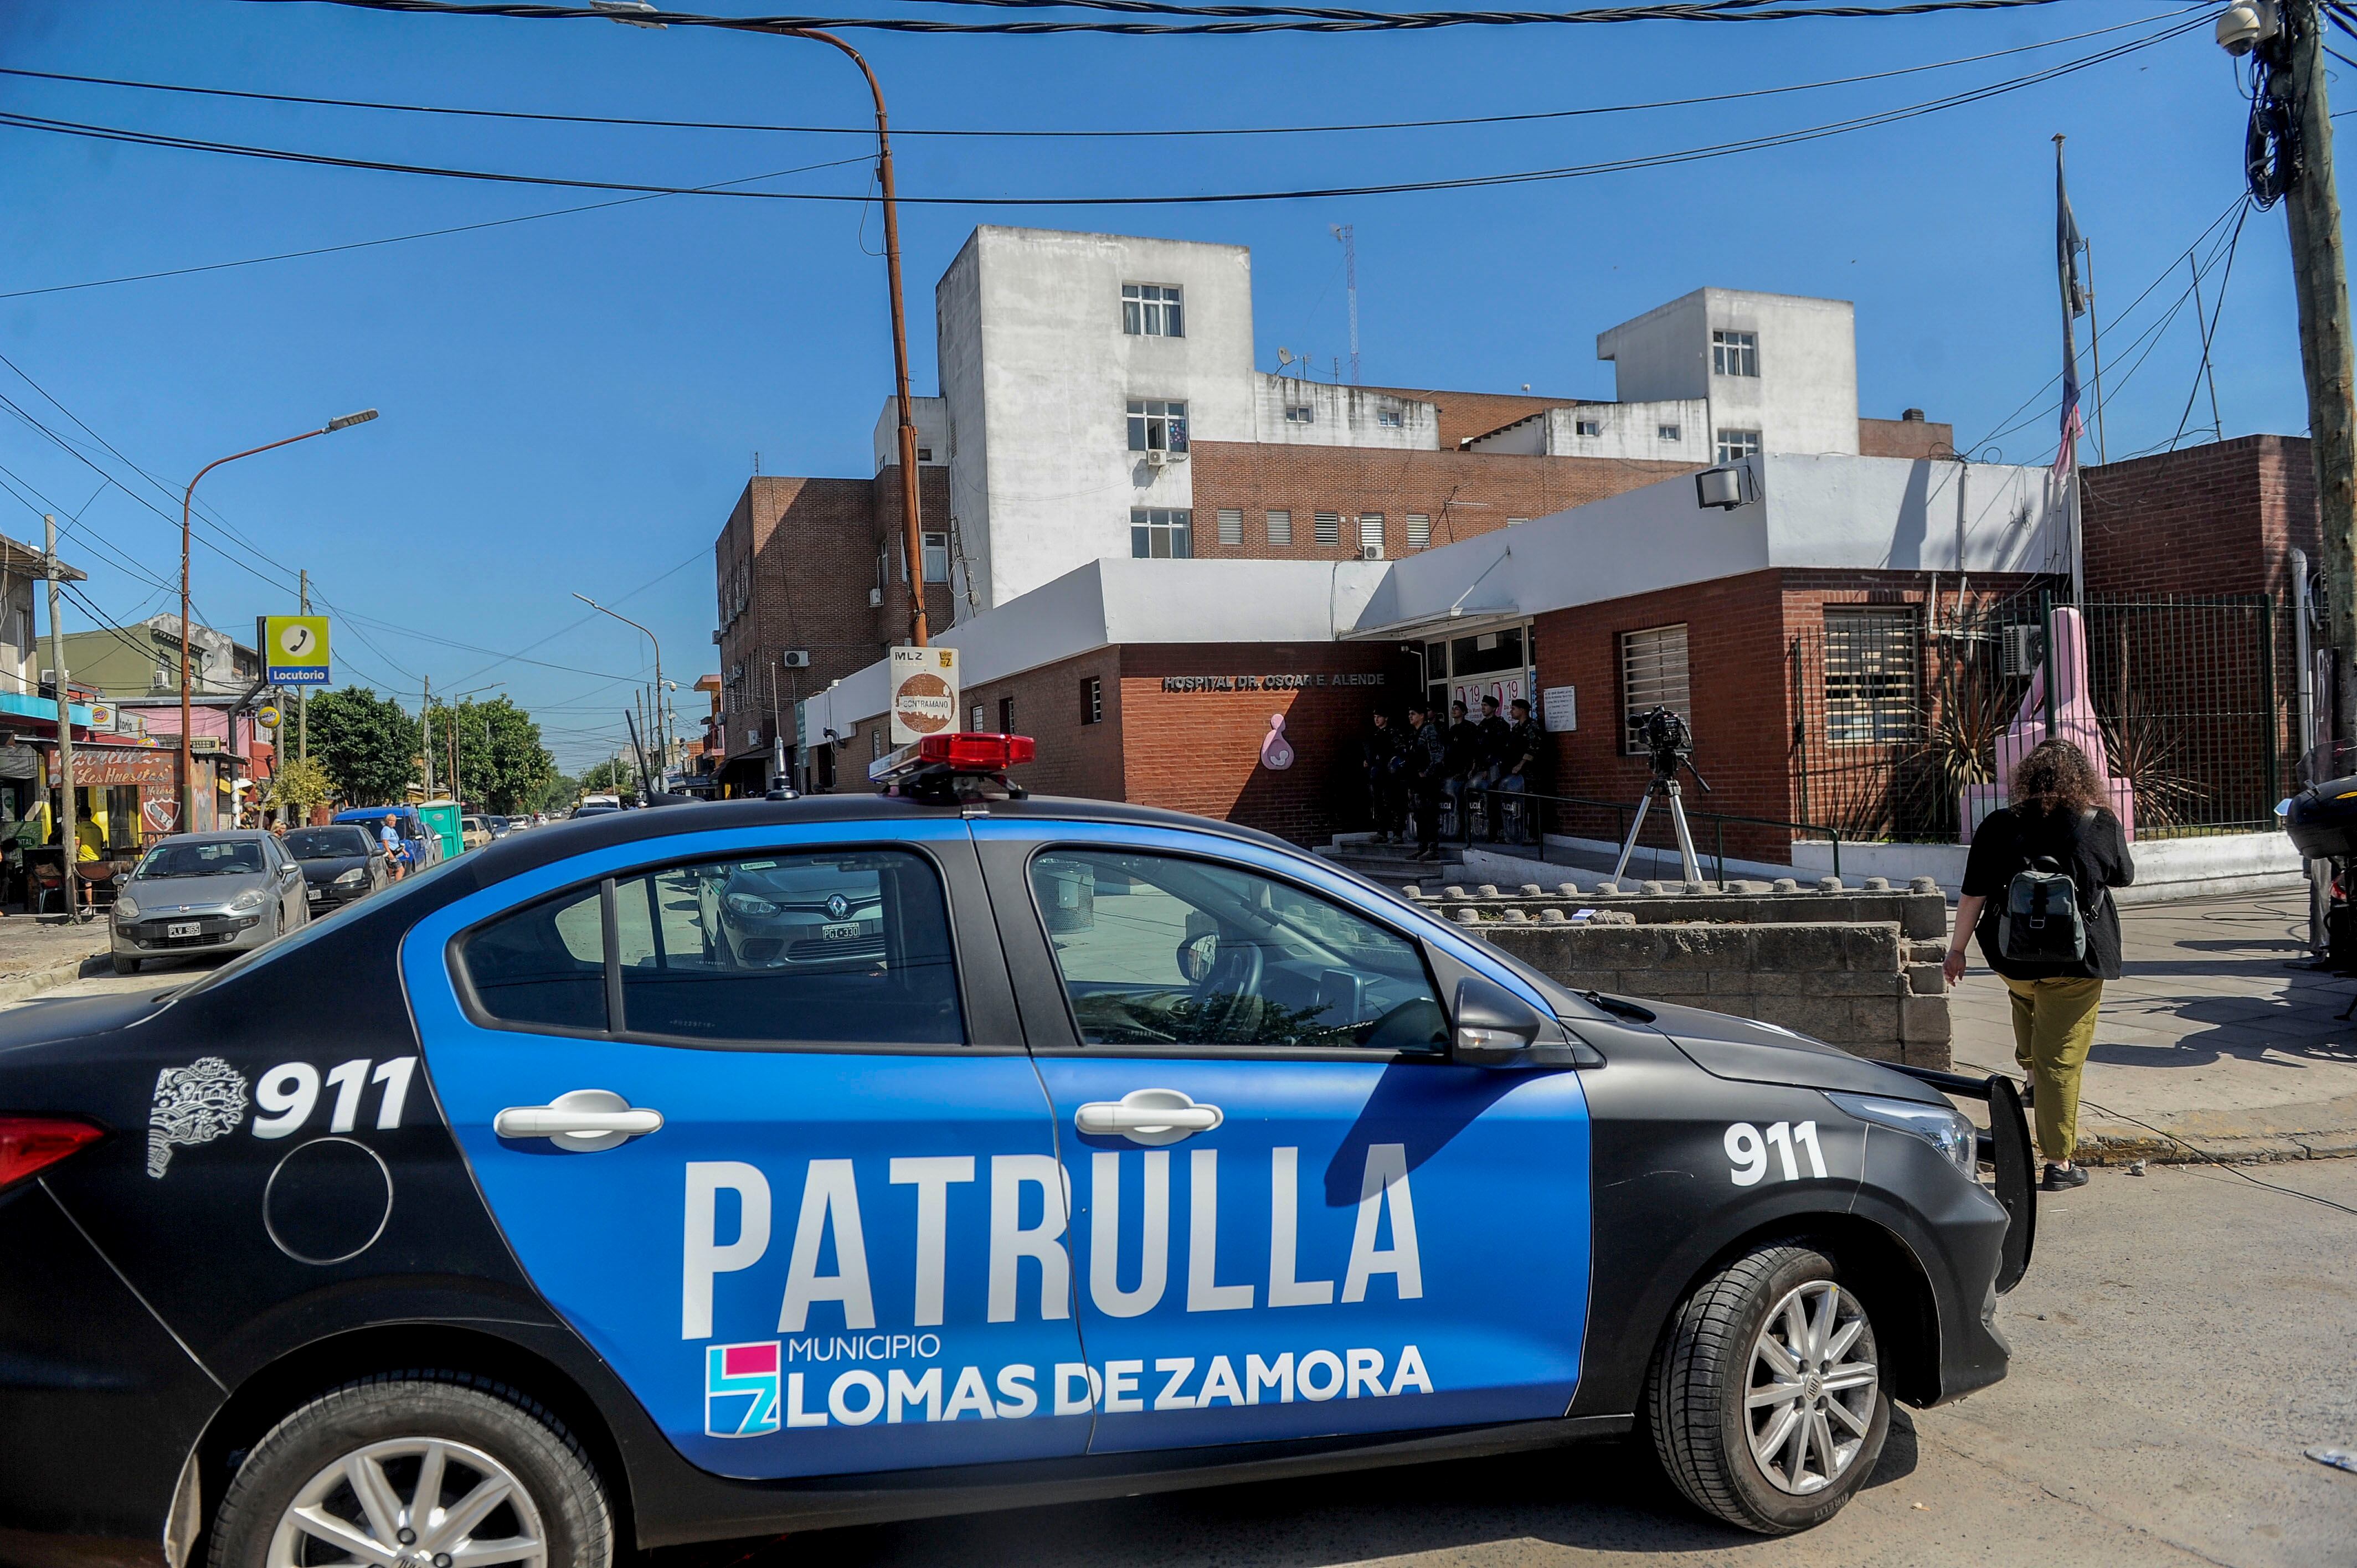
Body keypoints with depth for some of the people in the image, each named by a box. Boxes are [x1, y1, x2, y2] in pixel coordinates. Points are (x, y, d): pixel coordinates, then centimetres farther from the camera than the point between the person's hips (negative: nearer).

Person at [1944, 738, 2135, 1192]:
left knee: (2027, 1000, 37)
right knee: (2061, 1061, 2)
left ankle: (2031, 1075, 40)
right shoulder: (2102, 825, -4)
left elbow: (1973, 895, -3)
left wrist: (1957, 949, 8)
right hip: (2078, 962, -1)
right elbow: (2124, 878, 15)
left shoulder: (1998, 827, -5)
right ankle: (2060, 1163, 5)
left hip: (2013, 957, 1)